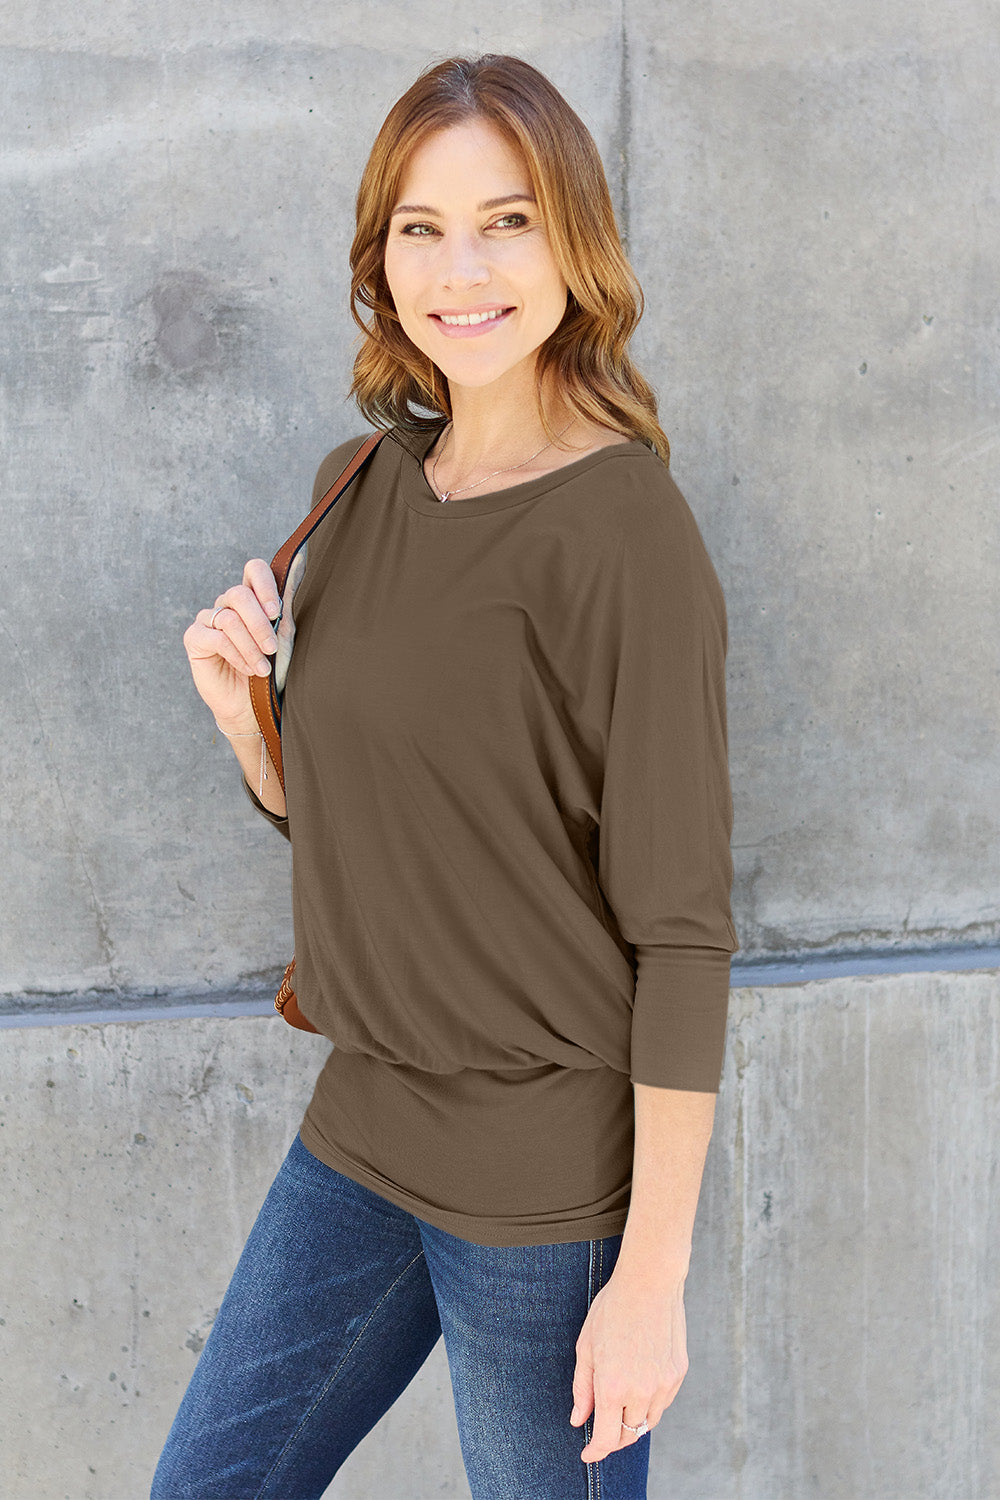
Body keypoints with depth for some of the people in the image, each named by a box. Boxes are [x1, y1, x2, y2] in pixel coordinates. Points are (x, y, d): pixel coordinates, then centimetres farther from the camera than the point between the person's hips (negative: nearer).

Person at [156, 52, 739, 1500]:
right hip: (362, 1125, 7)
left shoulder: (627, 528, -18)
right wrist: (240, 706, -7)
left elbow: (683, 932, -18)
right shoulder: (373, 487, 5)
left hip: (550, 1166, -7)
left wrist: (651, 1275, -16)